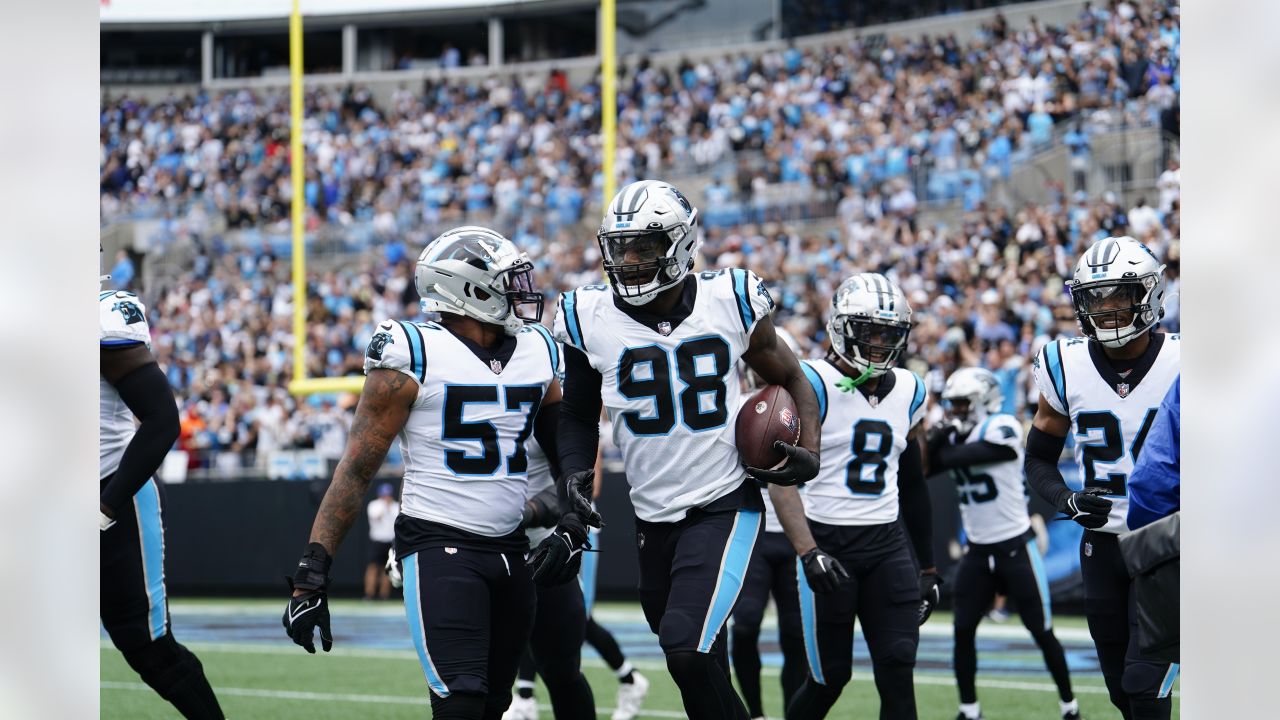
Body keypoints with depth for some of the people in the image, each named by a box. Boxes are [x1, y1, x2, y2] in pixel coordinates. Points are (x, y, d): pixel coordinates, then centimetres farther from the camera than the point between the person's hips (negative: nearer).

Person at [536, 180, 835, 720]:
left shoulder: (730, 301, -7)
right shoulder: (589, 318, -4)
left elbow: (789, 380, 8)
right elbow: (579, 415, 11)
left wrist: (808, 453, -8)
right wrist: (575, 482, -2)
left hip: (725, 507, -3)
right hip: (653, 520, 4)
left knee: (687, 651, -21)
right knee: (701, 664, 15)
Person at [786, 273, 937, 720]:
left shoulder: (909, 392, 10)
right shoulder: (813, 384, -9)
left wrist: (927, 566, 18)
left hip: (887, 544, 5)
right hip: (827, 543, -5)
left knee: (898, 668, -8)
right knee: (830, 677, 2)